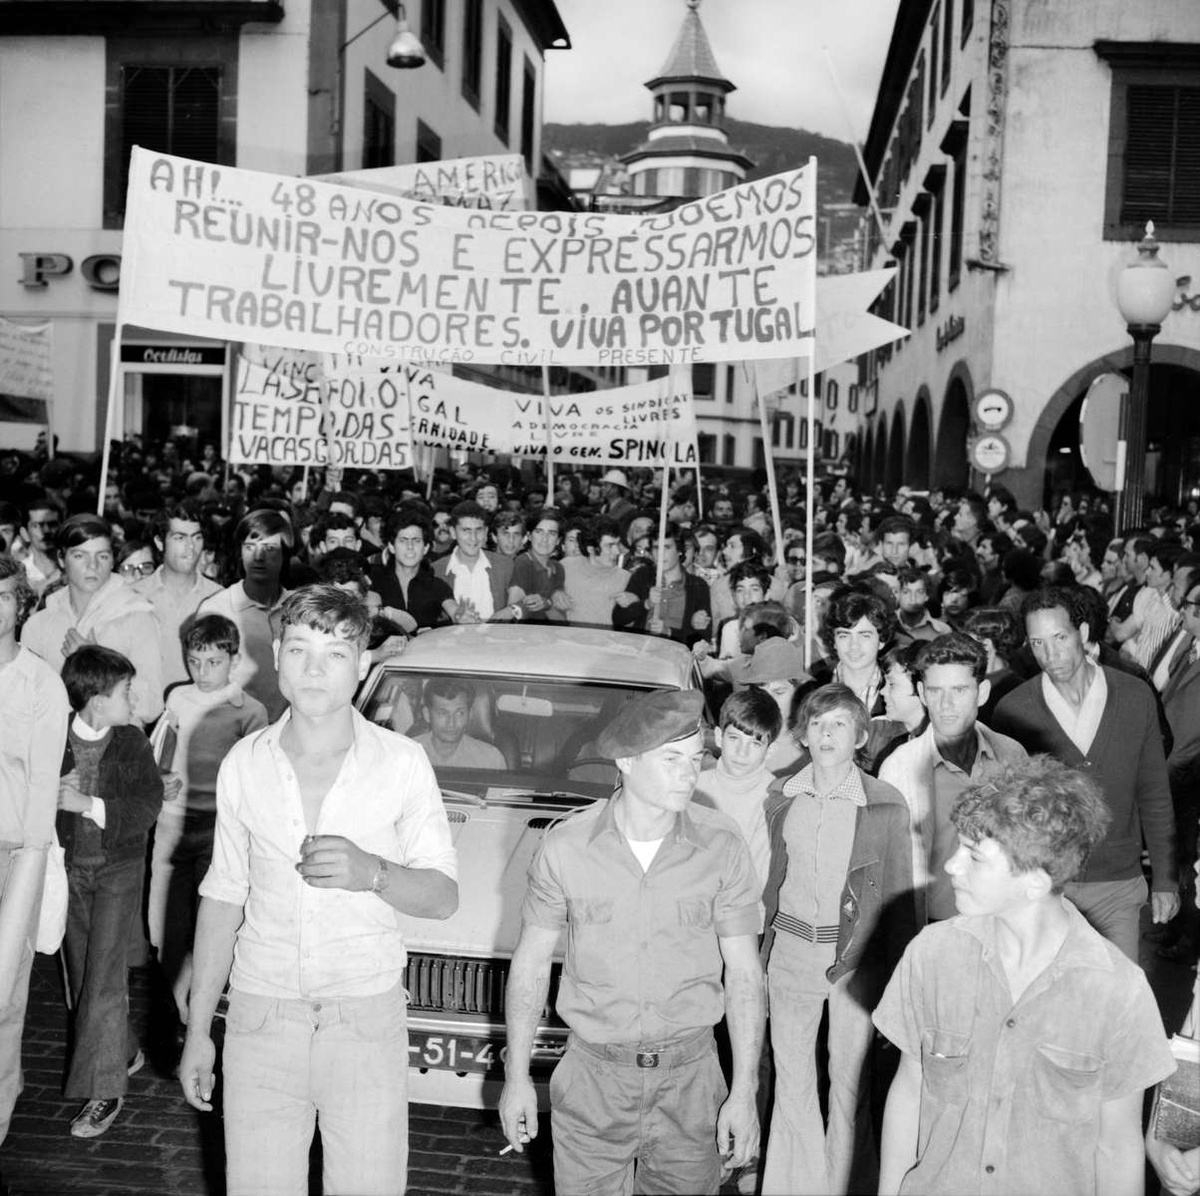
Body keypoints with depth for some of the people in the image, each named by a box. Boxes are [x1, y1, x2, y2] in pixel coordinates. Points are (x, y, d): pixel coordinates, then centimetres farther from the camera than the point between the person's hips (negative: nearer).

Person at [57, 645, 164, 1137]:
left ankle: (104, 1090, 1)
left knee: (103, 976, -6)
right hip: (69, 867, 2)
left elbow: (148, 806, -12)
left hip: (118, 869, -2)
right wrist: (55, 795, -22)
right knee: (81, 973, 12)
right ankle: (124, 1052, 32)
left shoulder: (133, 742, -5)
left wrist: (89, 804, -22)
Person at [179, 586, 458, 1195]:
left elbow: (443, 896, -3)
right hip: (260, 1013, 2)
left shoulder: (401, 761, -5)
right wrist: (198, 1030, 8)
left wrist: (371, 873, -23)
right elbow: (223, 896, 9)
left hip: (367, 1015, -2)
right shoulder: (245, 762, 3)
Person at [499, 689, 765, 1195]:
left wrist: (744, 1093, -3)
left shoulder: (722, 846, -7)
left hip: (689, 1080, 1)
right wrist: (516, 1076, 3)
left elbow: (743, 972, -1)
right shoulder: (566, 846, -8)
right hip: (593, 1077, 0)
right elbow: (531, 963, 2)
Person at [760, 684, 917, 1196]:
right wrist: (765, 950, 13)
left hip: (856, 955, -3)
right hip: (791, 949, 3)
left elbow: (899, 893, -2)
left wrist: (898, 970, -3)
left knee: (849, 1080, 4)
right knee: (790, 1076, 11)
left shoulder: (886, 805, -7)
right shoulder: (782, 801, 3)